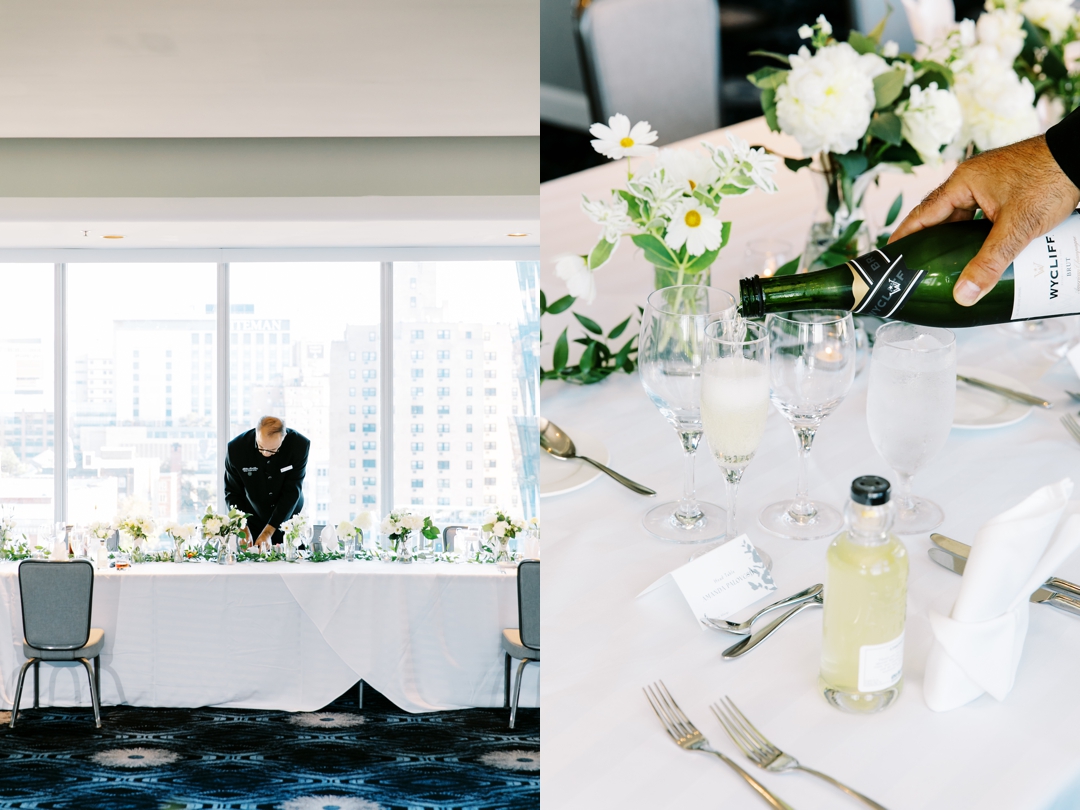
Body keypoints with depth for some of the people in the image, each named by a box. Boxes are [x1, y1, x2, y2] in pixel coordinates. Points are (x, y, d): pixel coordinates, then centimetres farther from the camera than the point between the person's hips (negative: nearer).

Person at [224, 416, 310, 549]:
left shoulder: (299, 445, -23)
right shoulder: (236, 448, -20)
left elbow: (292, 493, -21)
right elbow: (232, 493, -10)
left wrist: (268, 532, -23)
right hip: (253, 522, 0)